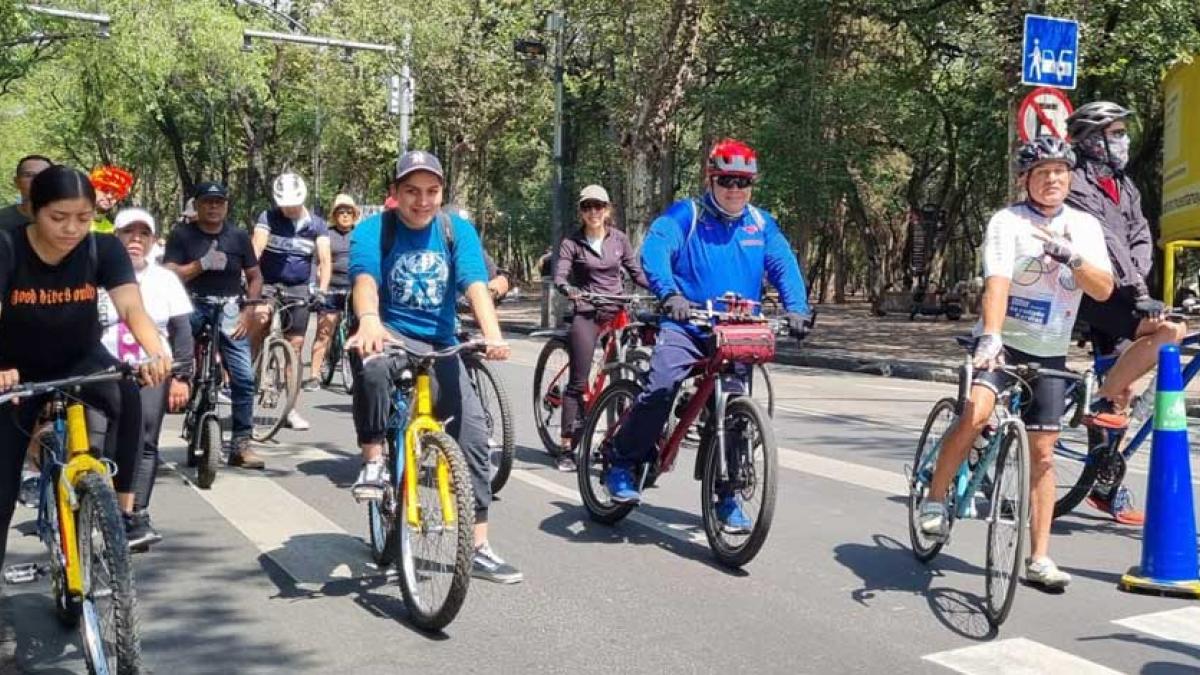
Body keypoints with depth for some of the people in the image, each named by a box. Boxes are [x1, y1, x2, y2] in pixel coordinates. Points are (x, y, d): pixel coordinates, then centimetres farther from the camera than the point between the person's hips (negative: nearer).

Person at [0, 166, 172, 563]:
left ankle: (123, 508, -20)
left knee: (127, 396, -33)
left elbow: (131, 307, -32)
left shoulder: (103, 249, -19)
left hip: (80, 362, 0)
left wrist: (155, 353, -53)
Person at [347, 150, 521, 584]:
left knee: (473, 434, -7)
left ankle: (478, 548, 3)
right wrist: (368, 321, -48)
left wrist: (492, 333, -34)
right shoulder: (373, 230, -5)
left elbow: (475, 284, -15)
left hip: (439, 347, 3)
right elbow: (365, 278, -25)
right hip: (390, 334, -3)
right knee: (371, 365, -39)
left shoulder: (458, 231, 1)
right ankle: (373, 461, -17)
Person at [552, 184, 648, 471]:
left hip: (616, 311, 3)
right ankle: (567, 447, -1)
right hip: (586, 313, -3)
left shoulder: (619, 239, 8)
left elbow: (636, 272, 10)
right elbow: (559, 277, -11)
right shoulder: (572, 243, 0)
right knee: (578, 381, -5)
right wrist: (569, 289, -34)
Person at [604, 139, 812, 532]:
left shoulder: (761, 224, 10)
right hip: (685, 326, -4)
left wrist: (796, 308, -17)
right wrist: (669, 294, -35)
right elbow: (654, 251, -17)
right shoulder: (685, 215, -2)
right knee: (660, 389, -24)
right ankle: (622, 466, -6)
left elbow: (784, 266, 1)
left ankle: (728, 499, 19)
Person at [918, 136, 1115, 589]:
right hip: (1002, 344, -4)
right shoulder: (1007, 222, -9)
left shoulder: (1084, 226, 4)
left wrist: (1070, 256, -23)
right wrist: (991, 336, -40)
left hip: (1049, 354, 4)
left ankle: (1039, 558, 13)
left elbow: (1103, 289, -6)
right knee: (976, 413, -30)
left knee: (1042, 454, 4)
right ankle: (934, 499, -9)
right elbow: (997, 283, -24)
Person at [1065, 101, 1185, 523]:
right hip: (1092, 292, -8)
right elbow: (1102, 241, -19)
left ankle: (1108, 488, 15)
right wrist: (1137, 292, -26)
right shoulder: (1078, 185, -9)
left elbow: (1140, 237, 8)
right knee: (1169, 331, -28)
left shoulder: (1124, 186, 18)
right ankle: (1102, 403, -14)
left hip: (1119, 295, 9)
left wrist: (1138, 281, -11)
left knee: (1123, 393, 7)